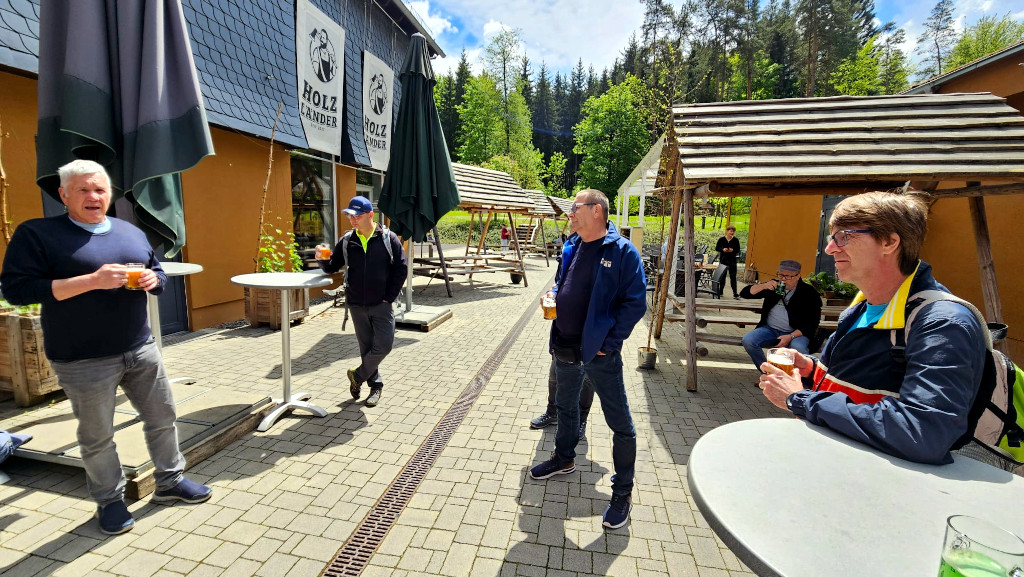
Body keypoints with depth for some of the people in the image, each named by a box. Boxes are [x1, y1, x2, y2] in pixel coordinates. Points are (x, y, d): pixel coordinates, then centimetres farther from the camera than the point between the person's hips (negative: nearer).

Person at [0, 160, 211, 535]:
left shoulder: (132, 232, 10)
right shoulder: (36, 233, -5)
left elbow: (159, 272, 19)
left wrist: (152, 280, -5)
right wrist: (91, 281, -24)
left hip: (140, 349, 5)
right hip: (83, 360, -4)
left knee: (162, 417, 12)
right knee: (97, 436, 9)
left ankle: (169, 481, 31)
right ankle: (109, 500, 30)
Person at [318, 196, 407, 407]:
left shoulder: (388, 238, -6)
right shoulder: (347, 241, 3)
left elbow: (401, 269, -5)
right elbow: (332, 267, 8)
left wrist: (389, 297, -7)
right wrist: (322, 260, -15)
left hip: (381, 304, -2)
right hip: (357, 305, 3)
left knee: (384, 345, -7)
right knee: (366, 347, 10)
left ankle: (357, 376, 17)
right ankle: (375, 385, 27)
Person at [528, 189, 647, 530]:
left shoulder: (622, 251, -14)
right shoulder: (572, 247, 7)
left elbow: (635, 303, -16)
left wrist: (609, 342, -17)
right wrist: (554, 294, 3)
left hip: (599, 353, -7)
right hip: (565, 348, 7)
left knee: (619, 423, 5)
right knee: (565, 406, 25)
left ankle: (623, 492, 24)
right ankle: (564, 459, 49)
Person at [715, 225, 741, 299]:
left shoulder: (736, 240, 1)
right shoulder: (721, 239, 0)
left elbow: (738, 250, 2)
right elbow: (716, 248, 3)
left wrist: (733, 250, -18)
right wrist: (722, 249, -16)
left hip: (732, 260, -1)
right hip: (723, 260, 1)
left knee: (733, 276, -3)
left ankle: (735, 293, -2)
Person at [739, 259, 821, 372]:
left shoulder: (808, 293, 0)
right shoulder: (774, 286, 12)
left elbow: (812, 322, -6)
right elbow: (744, 293, 8)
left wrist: (791, 336, -20)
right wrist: (763, 286, -11)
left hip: (797, 333, -3)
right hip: (770, 329, 4)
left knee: (798, 347, -37)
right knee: (748, 340, -23)